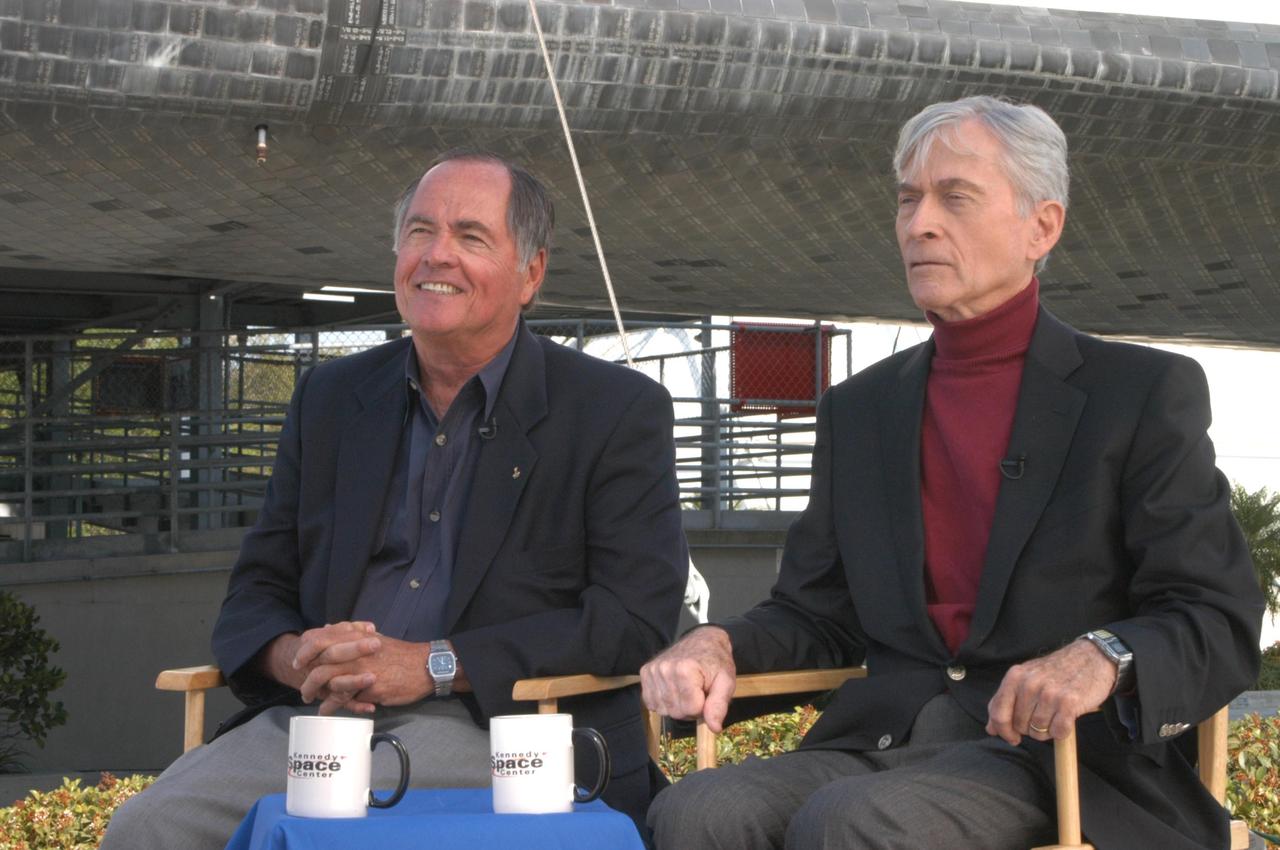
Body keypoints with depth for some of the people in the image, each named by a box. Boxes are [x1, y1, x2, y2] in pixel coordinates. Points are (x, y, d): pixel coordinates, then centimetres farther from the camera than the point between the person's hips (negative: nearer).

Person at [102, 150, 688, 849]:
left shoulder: (617, 412, 4)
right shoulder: (330, 398, 18)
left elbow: (637, 619, -7)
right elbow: (255, 594, 19)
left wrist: (434, 664, -14)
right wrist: (297, 658, -7)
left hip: (495, 733, -4)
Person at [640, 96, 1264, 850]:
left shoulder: (1144, 393, 4)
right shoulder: (860, 410, 20)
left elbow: (1222, 625, -2)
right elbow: (817, 611, 21)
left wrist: (1105, 659, -24)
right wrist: (721, 645, -2)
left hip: (1062, 756, -4)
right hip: (882, 742, 4)